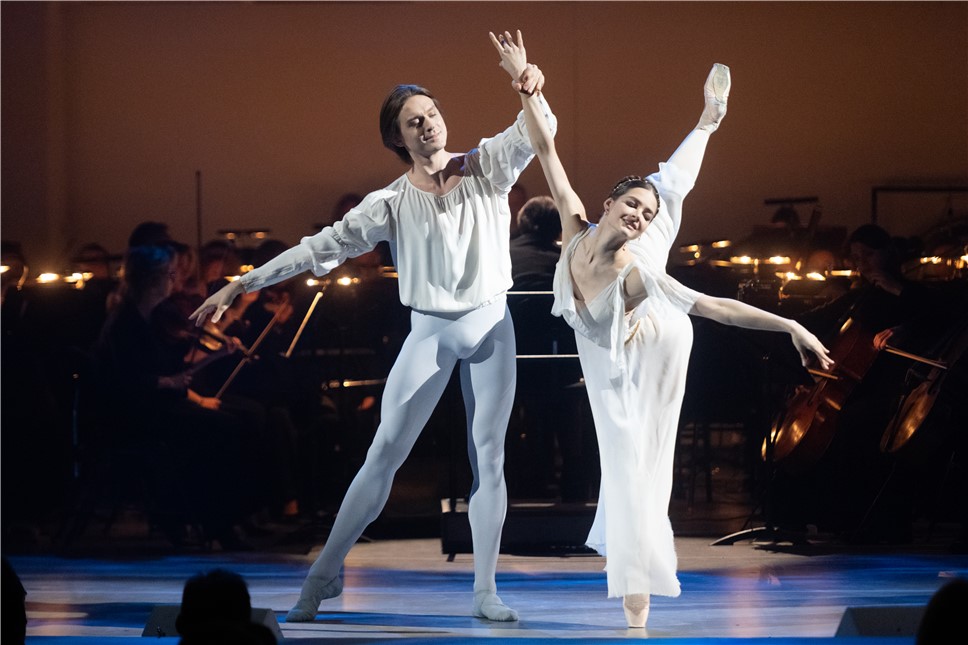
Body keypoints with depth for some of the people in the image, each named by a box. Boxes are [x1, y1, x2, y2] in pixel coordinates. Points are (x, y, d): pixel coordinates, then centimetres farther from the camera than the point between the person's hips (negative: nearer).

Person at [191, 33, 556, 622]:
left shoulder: (487, 168, 0)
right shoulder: (393, 204, -5)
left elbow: (538, 131, -10)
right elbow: (323, 247, -8)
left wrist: (531, 89, -34)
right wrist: (241, 286, -12)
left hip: (491, 327, 1)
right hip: (430, 331, -1)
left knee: (488, 454, 3)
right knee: (385, 452, -4)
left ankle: (486, 590, 8)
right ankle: (326, 572, 1)